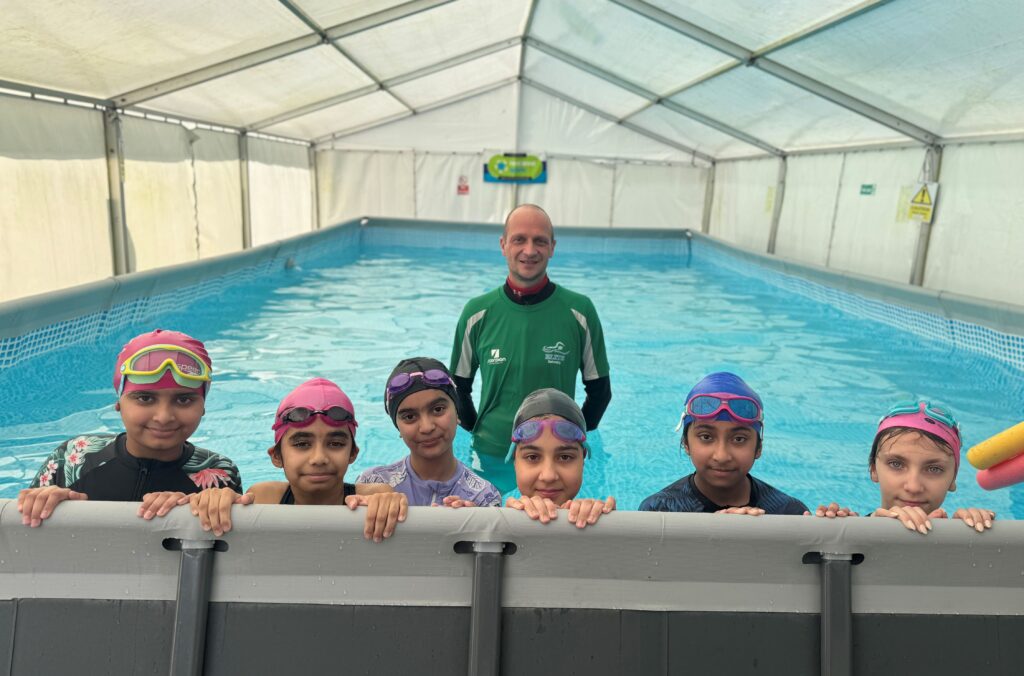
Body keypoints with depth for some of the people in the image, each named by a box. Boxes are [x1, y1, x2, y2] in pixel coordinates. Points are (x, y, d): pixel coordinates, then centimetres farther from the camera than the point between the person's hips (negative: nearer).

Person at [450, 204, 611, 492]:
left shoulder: (579, 311, -7)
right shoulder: (477, 313, -4)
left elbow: (599, 390, 2)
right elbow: (458, 386, 7)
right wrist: (477, 432, 2)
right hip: (492, 459, 1)